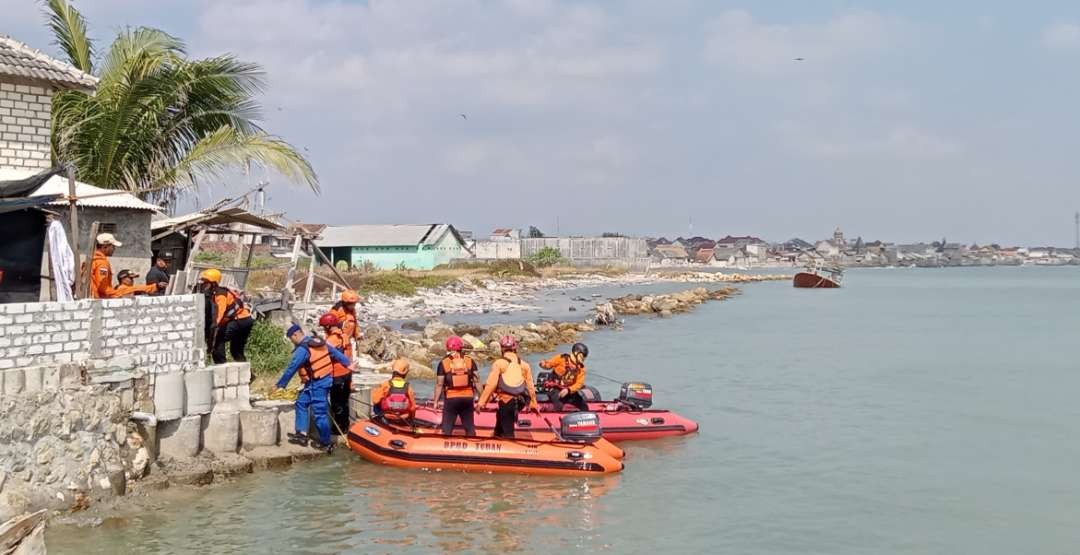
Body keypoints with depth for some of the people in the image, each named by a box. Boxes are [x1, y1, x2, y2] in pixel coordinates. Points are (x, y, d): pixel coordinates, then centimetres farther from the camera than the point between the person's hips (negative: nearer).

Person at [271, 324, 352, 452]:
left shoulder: (302, 349, -18)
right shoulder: (318, 341, 7)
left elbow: (291, 369, -14)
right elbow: (335, 352, 12)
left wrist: (279, 385, -6)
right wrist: (348, 363, 22)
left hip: (317, 383, -10)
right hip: (325, 379, 10)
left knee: (320, 412, -2)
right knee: (301, 402, 16)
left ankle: (326, 442, 4)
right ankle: (302, 434, 15)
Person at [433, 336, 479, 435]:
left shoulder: (443, 363, -3)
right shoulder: (470, 361, 3)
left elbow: (439, 384, -3)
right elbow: (476, 381, 2)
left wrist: (436, 401, 5)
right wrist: (476, 399, 9)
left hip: (451, 399, -2)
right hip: (468, 398, 2)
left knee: (447, 428, 5)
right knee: (470, 427, 13)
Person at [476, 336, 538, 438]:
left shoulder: (499, 363, -5)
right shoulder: (524, 365, 8)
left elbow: (490, 384, -10)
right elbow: (530, 386, 10)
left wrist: (481, 402, -6)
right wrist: (534, 404, 19)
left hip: (506, 401, -5)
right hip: (520, 402, 5)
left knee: (508, 432, 1)